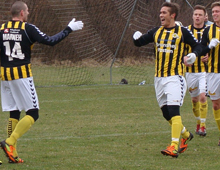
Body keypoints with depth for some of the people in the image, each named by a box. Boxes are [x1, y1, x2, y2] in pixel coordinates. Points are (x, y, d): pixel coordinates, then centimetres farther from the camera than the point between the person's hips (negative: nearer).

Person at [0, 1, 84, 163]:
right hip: (22, 75, -5)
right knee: (32, 113, 1)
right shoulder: (28, 29, -7)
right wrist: (69, 29, 0)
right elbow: (50, 41, -8)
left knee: (14, 113, 13)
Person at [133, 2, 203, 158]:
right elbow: (139, 42, 14)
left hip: (175, 77, -6)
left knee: (173, 110, -20)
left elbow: (198, 46, 4)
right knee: (167, 114, 11)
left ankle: (174, 146, -25)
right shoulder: (156, 32, 12)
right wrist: (137, 38, -9)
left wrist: (193, 55, -16)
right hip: (159, 78, 6)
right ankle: (186, 135, 35)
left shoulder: (182, 32, -2)